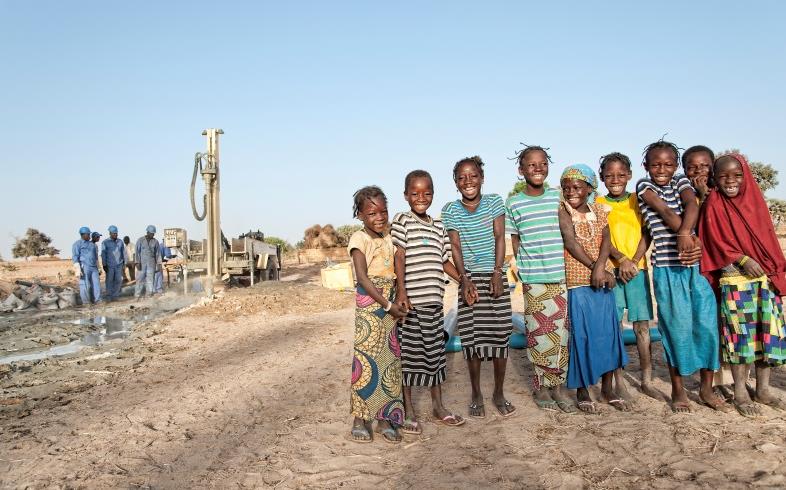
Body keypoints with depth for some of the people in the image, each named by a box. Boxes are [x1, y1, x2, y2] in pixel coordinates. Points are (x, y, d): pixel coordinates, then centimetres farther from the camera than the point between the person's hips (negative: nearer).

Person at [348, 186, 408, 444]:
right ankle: (360, 419, 7)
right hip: (369, 304, -6)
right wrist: (388, 305, -17)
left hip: (392, 303, 6)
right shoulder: (359, 239, -6)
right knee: (366, 359, -4)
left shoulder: (388, 238, 13)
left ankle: (385, 419, 14)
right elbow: (363, 278, -14)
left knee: (391, 359, 6)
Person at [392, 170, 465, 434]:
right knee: (409, 354, 2)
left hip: (434, 300, 6)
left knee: (435, 352, 14)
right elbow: (399, 257, -9)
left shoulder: (438, 225, 15)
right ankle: (408, 412, 13)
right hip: (410, 301, -5)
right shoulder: (402, 220, -2)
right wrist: (401, 291, -17)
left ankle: (438, 406, 27)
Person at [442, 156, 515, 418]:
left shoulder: (494, 202, 1)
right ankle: (476, 395, 16)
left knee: (500, 335, 2)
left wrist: (497, 272, -11)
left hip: (494, 276, 0)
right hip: (469, 278, 0)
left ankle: (499, 393, 18)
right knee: (471, 337, 1)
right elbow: (455, 246, -2)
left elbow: (500, 238, -1)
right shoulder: (450, 210, 0)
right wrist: (465, 279, -13)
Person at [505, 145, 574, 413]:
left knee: (561, 331, 5)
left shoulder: (558, 197, 7)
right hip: (533, 279, -2)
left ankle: (559, 385, 17)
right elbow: (514, 241, 8)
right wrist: (525, 268, -1)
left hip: (563, 274, 2)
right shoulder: (513, 204, 2)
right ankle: (540, 386, 13)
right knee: (539, 332, 0)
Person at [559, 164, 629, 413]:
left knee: (608, 331, 9)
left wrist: (600, 267, -20)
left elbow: (606, 240, -3)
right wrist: (593, 267, -19)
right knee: (580, 334, 0)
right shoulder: (563, 213, -3)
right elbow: (571, 243, -14)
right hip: (576, 283, -4)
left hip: (602, 280, 4)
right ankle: (582, 391, 13)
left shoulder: (600, 211, 9)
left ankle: (607, 388, 23)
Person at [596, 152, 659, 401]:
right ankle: (619, 383, 8)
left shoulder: (638, 201, 9)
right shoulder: (598, 204, 5)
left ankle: (647, 381, 13)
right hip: (611, 270, -1)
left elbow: (646, 235, 3)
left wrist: (634, 261, -11)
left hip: (637, 269, 2)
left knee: (642, 325, 3)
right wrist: (622, 260, -17)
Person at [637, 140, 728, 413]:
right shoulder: (644, 186, 3)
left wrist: (684, 234, -28)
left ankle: (707, 388, 19)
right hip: (667, 269, -3)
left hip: (696, 265, 3)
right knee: (677, 327, 1)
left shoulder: (681, 182, 11)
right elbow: (665, 212, -12)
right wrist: (689, 237, -24)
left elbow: (691, 205, -9)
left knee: (708, 324, 3)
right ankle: (678, 390, 17)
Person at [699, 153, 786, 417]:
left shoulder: (755, 200, 13)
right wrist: (743, 260, -18)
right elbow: (717, 241, -7)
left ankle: (763, 389, 18)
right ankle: (740, 392, 4)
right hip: (734, 279, -5)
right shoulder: (713, 205, -2)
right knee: (740, 333, -5)